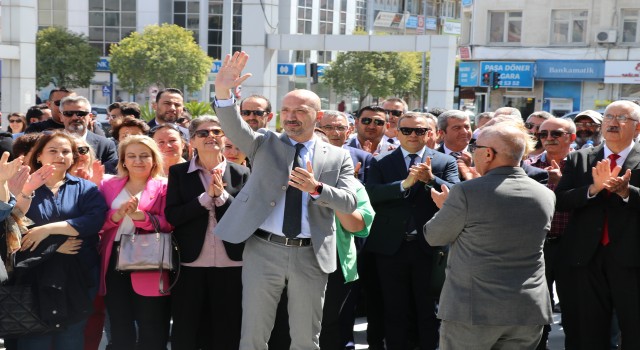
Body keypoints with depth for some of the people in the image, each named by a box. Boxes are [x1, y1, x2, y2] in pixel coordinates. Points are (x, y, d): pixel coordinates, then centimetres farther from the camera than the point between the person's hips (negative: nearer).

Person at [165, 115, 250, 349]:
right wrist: (206, 197, -15)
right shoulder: (178, 172, 3)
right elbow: (171, 216, -7)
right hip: (190, 264, 0)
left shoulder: (241, 174, 4)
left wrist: (222, 196, -16)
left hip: (231, 265, 0)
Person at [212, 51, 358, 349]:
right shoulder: (264, 143, 6)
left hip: (311, 256, 1)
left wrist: (316, 188, -21)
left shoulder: (338, 157, 6)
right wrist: (223, 93, -32)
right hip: (263, 250, 0)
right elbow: (234, 127, -12)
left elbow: (350, 202, -3)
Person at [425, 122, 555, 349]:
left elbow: (433, 236, -2)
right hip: (529, 312, 5)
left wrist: (445, 207, 18)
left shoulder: (466, 192, -14)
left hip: (473, 309, -4)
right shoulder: (546, 196, 3)